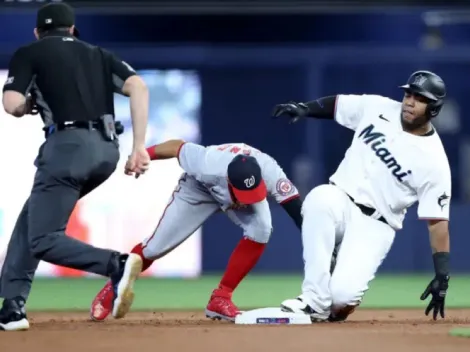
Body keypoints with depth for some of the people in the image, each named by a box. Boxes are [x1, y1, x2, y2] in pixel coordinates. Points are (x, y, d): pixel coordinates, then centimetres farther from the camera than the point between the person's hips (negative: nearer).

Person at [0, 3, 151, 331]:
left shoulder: (29, 53, 11)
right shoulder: (99, 55, 23)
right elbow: (138, 87, 6)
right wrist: (139, 147, 1)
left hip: (69, 145, -6)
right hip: (107, 150, 6)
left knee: (44, 240, -6)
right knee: (32, 216, 20)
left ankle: (117, 265, -29)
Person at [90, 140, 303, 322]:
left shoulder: (269, 172, -43)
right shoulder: (207, 165, -44)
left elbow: (297, 210, -45)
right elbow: (178, 146, -25)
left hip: (246, 182, 1)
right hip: (198, 187, -1)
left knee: (260, 230, -28)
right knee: (156, 246, -2)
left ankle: (220, 299, -12)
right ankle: (113, 288, 27)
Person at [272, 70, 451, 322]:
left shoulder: (434, 161, -10)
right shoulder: (377, 108, 1)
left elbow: (437, 220, -10)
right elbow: (336, 104, 15)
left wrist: (442, 276, -16)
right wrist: (304, 108, -5)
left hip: (374, 227, -3)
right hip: (340, 200, 3)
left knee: (343, 295, -28)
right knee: (319, 198, -36)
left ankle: (334, 307, 14)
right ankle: (315, 301, -30)